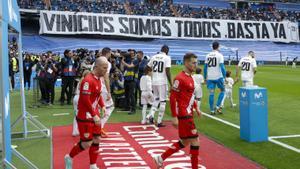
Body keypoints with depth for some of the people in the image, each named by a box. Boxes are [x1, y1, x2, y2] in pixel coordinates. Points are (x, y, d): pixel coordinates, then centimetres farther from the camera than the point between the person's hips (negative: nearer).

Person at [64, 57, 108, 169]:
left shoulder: (98, 79, 8)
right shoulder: (88, 80, -22)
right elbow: (85, 100, -25)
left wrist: (102, 106, 7)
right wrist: (94, 115, -23)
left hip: (95, 115, 9)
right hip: (85, 116, -9)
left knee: (96, 140, 11)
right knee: (87, 143, -3)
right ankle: (69, 157, 23)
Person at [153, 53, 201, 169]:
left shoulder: (190, 77, 13)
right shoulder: (180, 78, -16)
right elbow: (172, 98, -18)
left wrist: (196, 108, 18)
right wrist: (174, 117, -20)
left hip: (188, 114, 10)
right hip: (183, 115, -10)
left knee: (184, 142, 15)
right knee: (195, 140, -3)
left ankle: (161, 158, 25)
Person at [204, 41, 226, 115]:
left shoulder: (208, 55, 7)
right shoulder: (219, 55, -6)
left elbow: (205, 67, 10)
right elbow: (222, 67, -12)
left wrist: (205, 77, 18)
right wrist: (225, 77, -7)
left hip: (209, 78, 4)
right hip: (218, 77, -4)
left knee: (211, 93, 7)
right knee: (222, 90, 16)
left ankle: (212, 110, 9)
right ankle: (217, 106, 5)